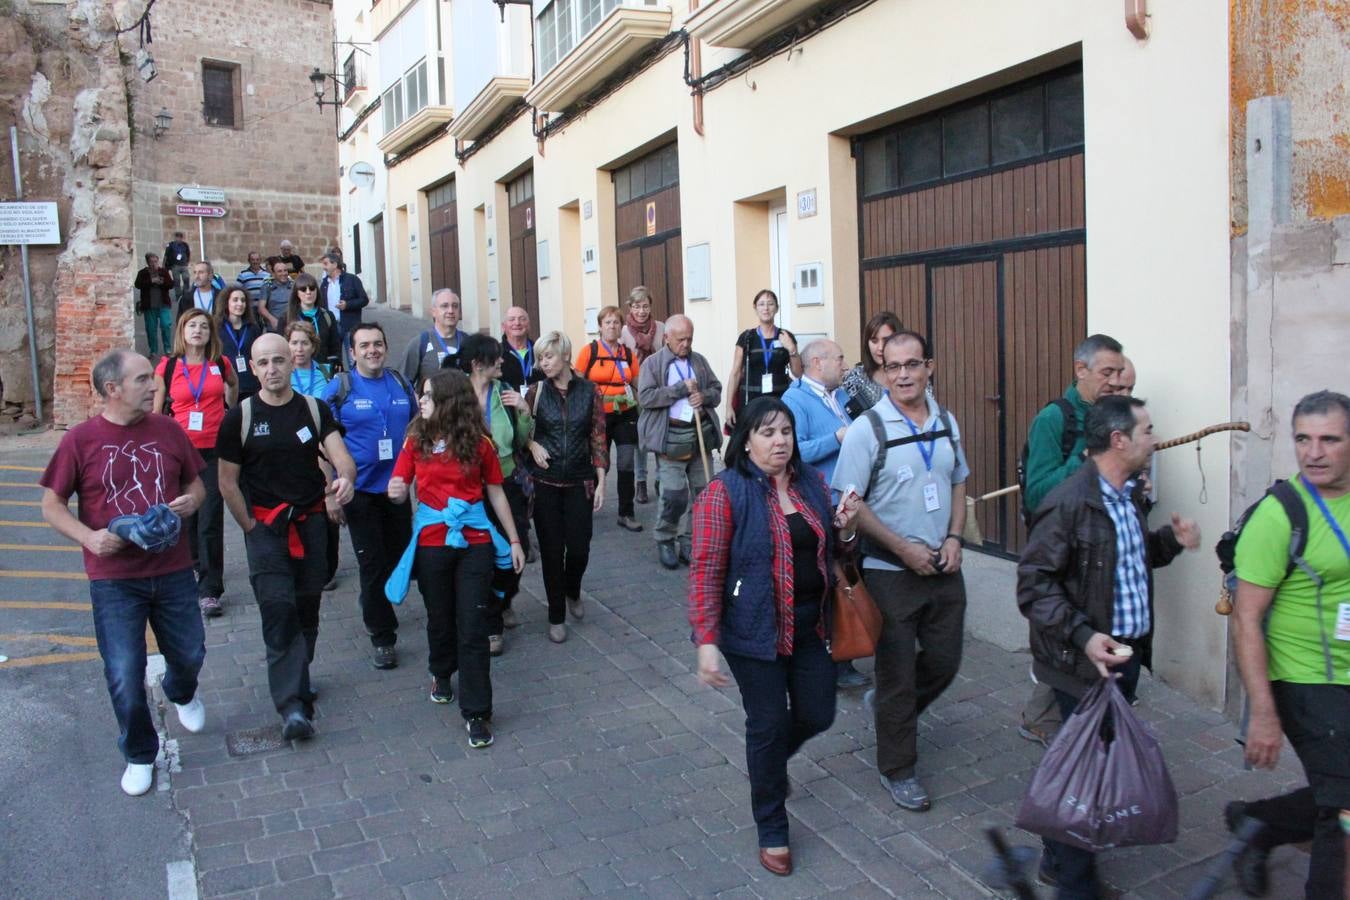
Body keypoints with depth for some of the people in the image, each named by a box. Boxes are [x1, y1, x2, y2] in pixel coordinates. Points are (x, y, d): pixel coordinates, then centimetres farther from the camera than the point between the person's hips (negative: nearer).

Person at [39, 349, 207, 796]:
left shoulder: (168, 429, 0)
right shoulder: (80, 440, -8)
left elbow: (195, 483, 12)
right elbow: (52, 505, -2)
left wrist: (192, 500, -11)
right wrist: (90, 537, -19)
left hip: (173, 570, 3)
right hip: (113, 579, -3)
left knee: (188, 653, 15)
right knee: (125, 675, 0)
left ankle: (182, 693, 52)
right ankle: (139, 754, 24)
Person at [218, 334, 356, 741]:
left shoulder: (314, 409, 4)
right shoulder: (239, 417, -2)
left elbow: (342, 456, -9)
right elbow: (227, 483, 3)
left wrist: (345, 478, -32)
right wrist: (252, 528, -4)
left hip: (311, 521, 3)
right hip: (265, 527, -2)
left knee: (307, 607, 11)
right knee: (279, 611, -10)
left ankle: (296, 678, 32)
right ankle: (293, 705, -10)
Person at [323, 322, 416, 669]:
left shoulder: (400, 383, 5)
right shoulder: (340, 386, -6)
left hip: (397, 487, 4)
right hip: (361, 491, -4)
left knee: (398, 558, 14)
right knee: (373, 564, 0)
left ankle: (372, 605, 43)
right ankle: (382, 637, 14)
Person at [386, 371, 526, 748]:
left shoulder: (479, 442, -4)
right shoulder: (417, 440, 0)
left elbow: (495, 493, 3)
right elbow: (400, 488, -2)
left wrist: (514, 540, 5)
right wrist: (397, 491, -26)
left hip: (474, 543, -2)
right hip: (431, 543, 2)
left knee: (473, 628, -2)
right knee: (440, 617, 17)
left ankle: (476, 712, 7)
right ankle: (441, 673, 46)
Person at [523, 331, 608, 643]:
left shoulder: (589, 392, -1)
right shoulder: (536, 392, 0)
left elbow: (598, 438, 0)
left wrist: (601, 483, -4)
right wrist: (532, 444, -13)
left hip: (579, 482, 0)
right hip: (545, 482, 0)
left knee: (579, 547, 0)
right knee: (552, 549, 3)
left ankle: (572, 592, 33)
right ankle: (556, 616, 18)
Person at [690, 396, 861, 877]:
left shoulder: (812, 484, 4)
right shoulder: (725, 493, -14)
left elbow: (829, 551, 17)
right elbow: (705, 572, -15)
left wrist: (845, 527, -6)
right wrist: (706, 642, -21)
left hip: (811, 626, 6)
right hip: (757, 632, -5)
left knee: (817, 715, 12)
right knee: (769, 724, 5)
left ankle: (770, 762, 47)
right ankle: (772, 831, 27)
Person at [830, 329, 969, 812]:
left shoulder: (946, 422, 5)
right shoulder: (867, 429, -13)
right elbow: (848, 502, -14)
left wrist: (954, 538, 0)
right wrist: (902, 548, -17)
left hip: (943, 568, 6)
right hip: (891, 573, -5)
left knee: (945, 660, 15)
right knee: (897, 672, 5)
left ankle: (887, 704, 43)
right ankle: (898, 770, 24)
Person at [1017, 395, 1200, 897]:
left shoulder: (1127, 496, 9)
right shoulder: (1068, 503, -20)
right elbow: (1034, 584, -21)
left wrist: (1170, 540, 6)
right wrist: (1083, 636, -30)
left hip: (1127, 654, 9)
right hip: (1087, 662, -9)